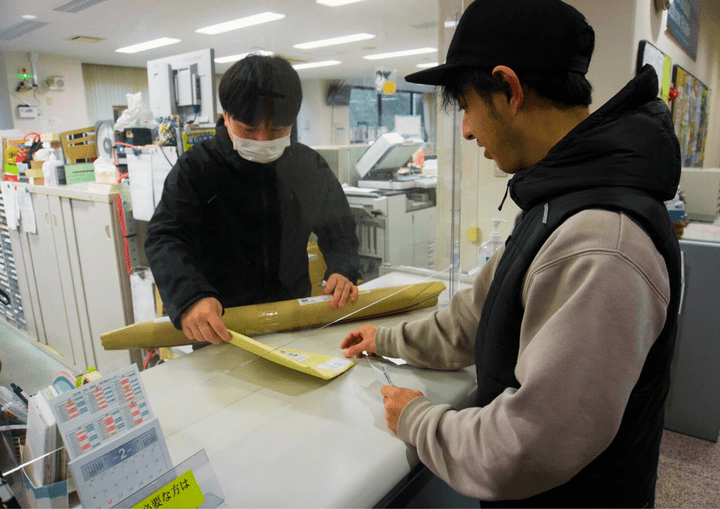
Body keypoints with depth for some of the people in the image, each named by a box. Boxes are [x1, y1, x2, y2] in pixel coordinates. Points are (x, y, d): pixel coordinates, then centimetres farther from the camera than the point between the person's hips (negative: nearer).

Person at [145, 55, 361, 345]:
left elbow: (338, 228, 15)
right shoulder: (195, 168, -2)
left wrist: (343, 271, -6)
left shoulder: (309, 166, 7)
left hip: (293, 319, 2)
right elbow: (165, 239, -11)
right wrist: (190, 298, -31)